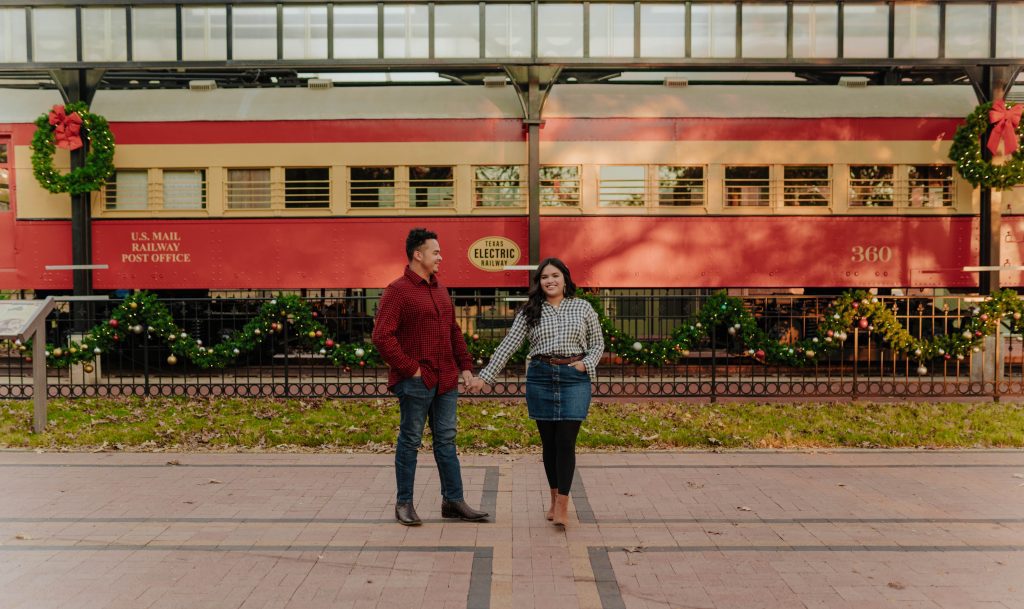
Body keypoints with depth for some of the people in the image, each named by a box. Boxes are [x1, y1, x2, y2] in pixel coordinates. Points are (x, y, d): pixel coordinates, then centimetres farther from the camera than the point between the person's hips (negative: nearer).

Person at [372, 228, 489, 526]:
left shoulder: (440, 289, 15)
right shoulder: (397, 290, -10)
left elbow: (454, 331, 21)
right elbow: (382, 336, -17)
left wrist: (465, 365, 13)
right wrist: (409, 368, -16)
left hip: (445, 380, 7)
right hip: (416, 381, -7)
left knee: (446, 440, 12)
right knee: (410, 441, 4)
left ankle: (453, 500, 20)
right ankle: (404, 503, 17)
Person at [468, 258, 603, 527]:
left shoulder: (583, 308, 6)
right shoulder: (530, 312, 6)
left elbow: (598, 344, 12)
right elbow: (508, 345, 2)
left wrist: (586, 364, -7)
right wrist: (485, 376, -5)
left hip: (574, 378, -1)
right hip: (540, 378, 1)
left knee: (566, 442, -6)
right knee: (549, 442, 7)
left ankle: (562, 504, 1)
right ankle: (554, 498, 21)